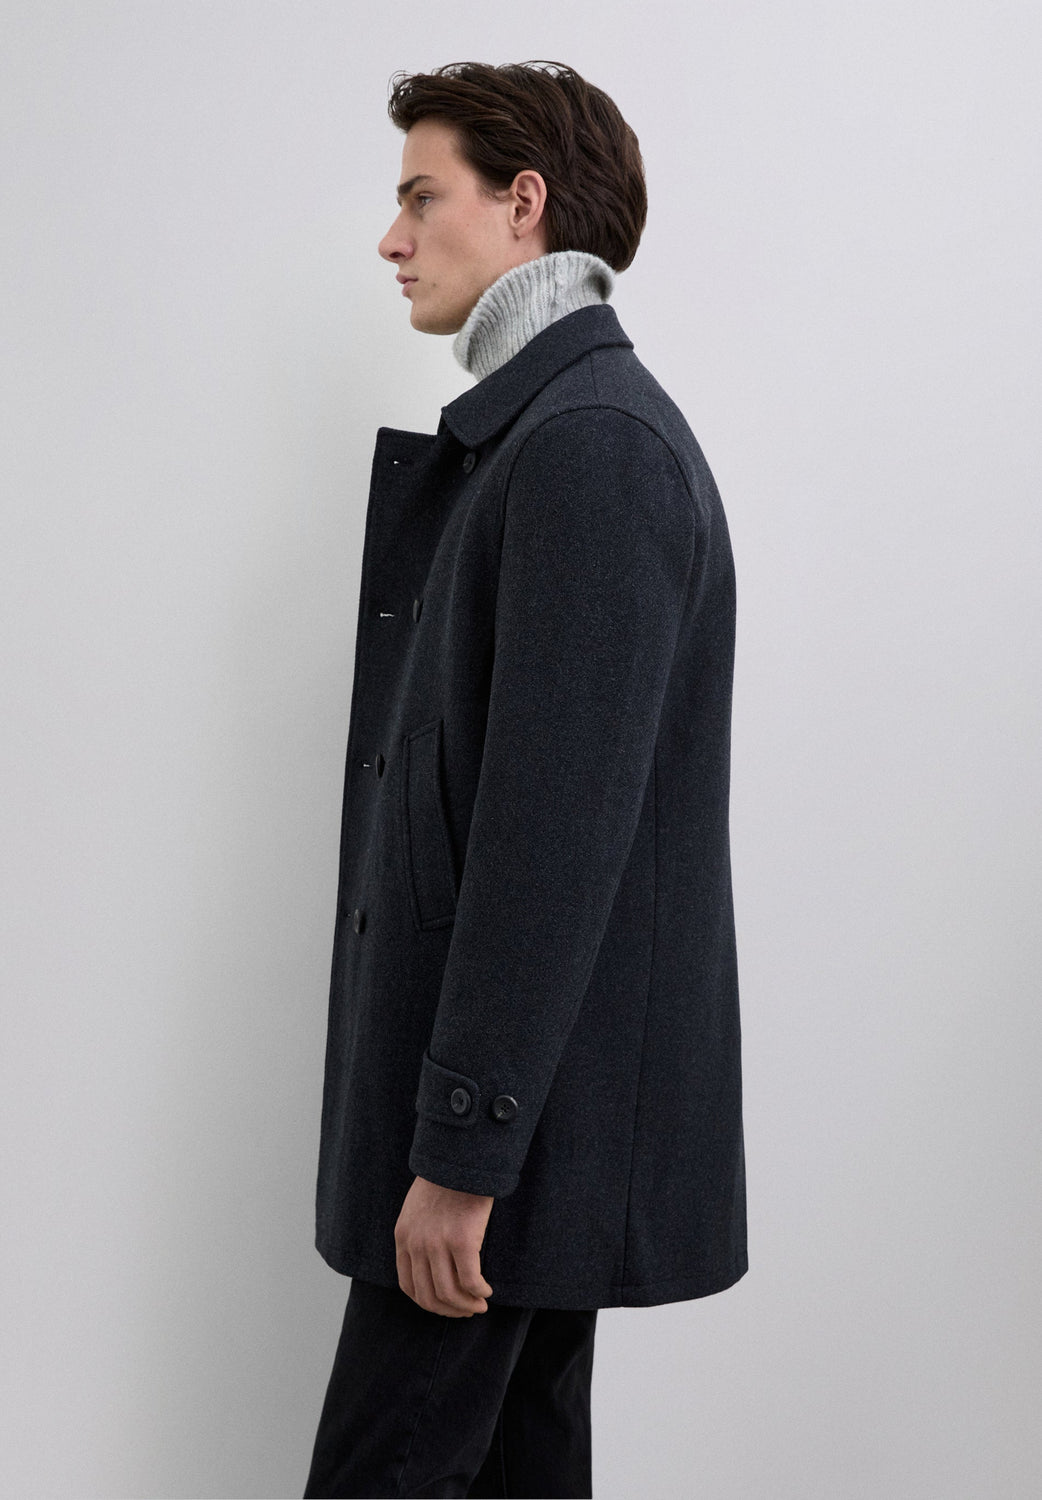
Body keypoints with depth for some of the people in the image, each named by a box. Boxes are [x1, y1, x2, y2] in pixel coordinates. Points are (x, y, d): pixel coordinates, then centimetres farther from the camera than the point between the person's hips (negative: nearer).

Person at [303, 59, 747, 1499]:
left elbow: (555, 828, -23)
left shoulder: (591, 443, -17)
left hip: (532, 1110, -10)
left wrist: (462, 1151, -22)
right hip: (526, 1097, 10)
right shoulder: (534, 431, 16)